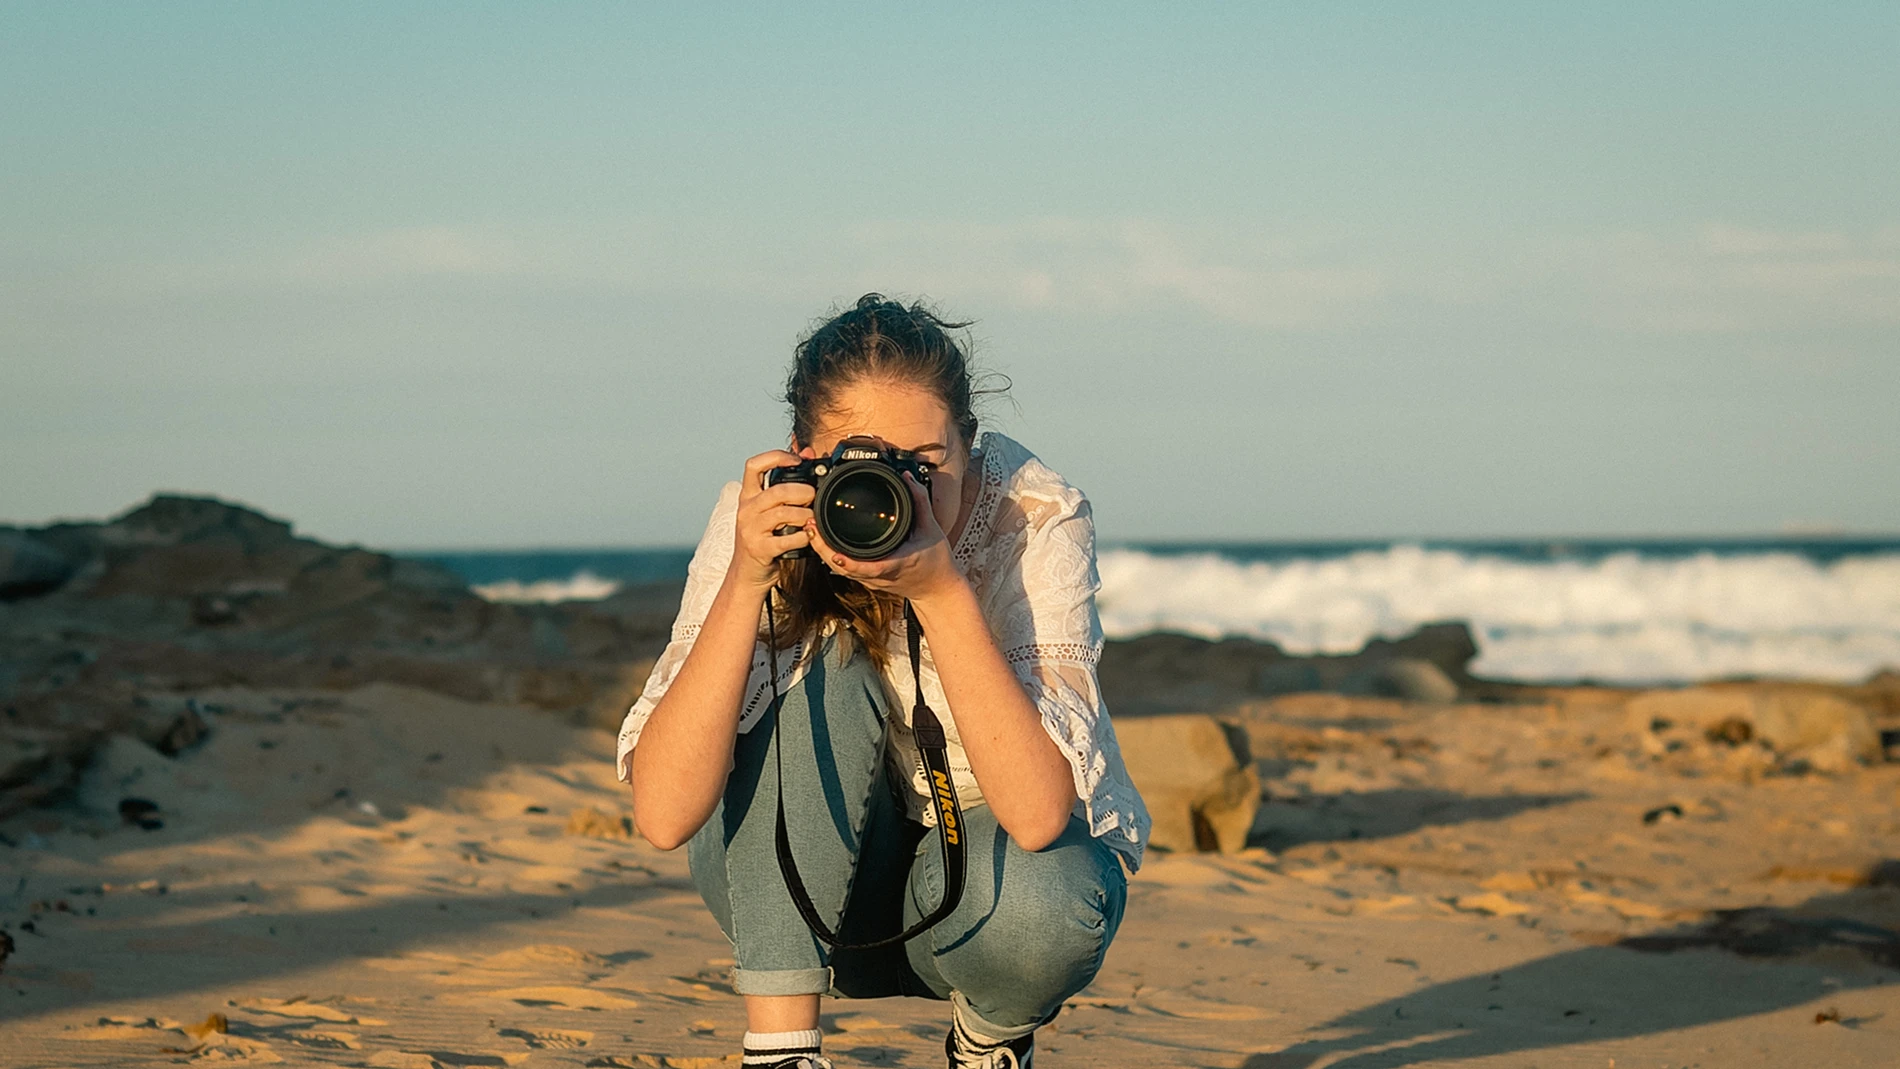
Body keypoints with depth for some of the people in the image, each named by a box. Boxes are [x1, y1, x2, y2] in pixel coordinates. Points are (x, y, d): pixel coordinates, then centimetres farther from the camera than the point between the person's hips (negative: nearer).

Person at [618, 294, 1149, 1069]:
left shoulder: (1035, 522, -24)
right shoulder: (766, 521, -21)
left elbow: (1037, 814, -36)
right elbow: (663, 814, -31)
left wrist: (941, 591, -42)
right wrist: (746, 581, -39)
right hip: (809, 879, 1)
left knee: (1038, 904, -35)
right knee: (818, 671, -28)